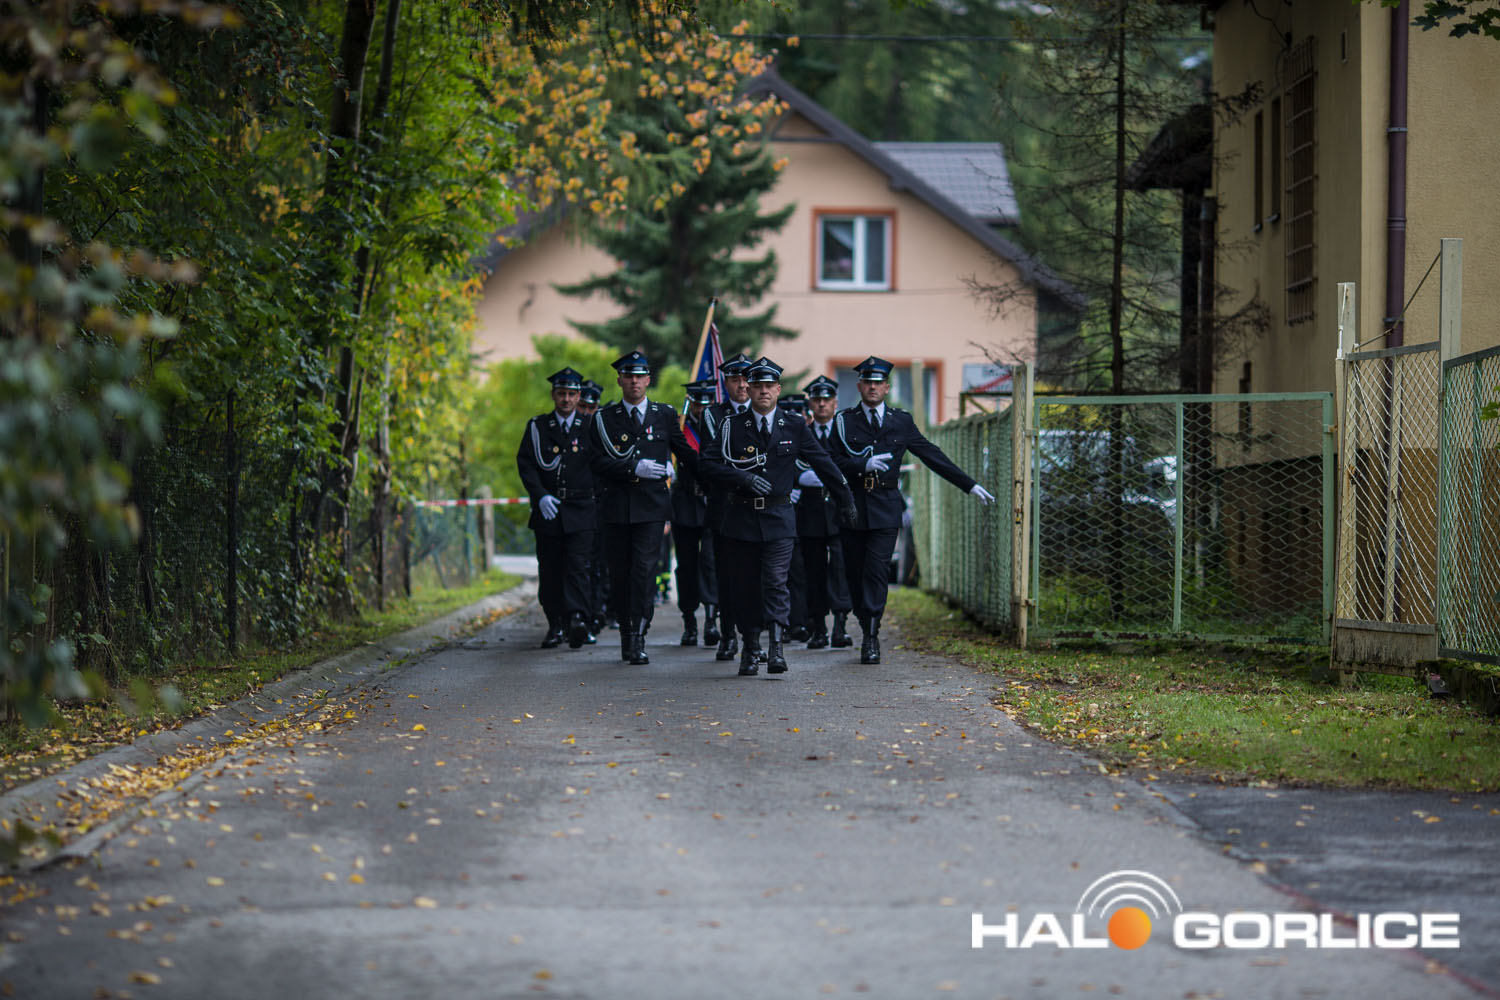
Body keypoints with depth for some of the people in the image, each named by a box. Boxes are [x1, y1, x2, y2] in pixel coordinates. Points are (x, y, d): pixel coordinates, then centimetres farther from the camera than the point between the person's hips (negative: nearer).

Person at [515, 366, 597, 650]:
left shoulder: (589, 427, 8)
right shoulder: (537, 427, 8)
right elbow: (526, 464, 0)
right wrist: (540, 496, -13)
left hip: (580, 510, -1)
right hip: (547, 510, 1)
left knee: (577, 566, -14)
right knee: (549, 570, 4)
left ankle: (577, 619, -26)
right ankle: (555, 626, 12)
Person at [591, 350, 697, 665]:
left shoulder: (665, 415, 9)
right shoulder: (604, 419, 6)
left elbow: (687, 455, 18)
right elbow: (599, 464, -3)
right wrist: (635, 468, -13)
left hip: (652, 507, -1)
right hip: (617, 506, 1)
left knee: (644, 569, -12)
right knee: (619, 573, 4)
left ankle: (638, 639, -15)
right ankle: (626, 632, 19)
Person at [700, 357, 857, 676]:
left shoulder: (794, 427, 6)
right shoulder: (732, 426, 3)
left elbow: (823, 463, 14)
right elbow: (709, 465, -3)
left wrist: (846, 500, 19)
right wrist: (744, 478, -16)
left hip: (779, 517, -1)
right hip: (741, 517, 1)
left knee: (776, 580, -13)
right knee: (745, 586, 6)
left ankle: (776, 649, -21)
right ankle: (749, 649, 17)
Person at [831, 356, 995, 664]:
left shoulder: (901, 422, 9)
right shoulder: (844, 421, 6)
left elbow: (933, 456, 11)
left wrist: (971, 485, 10)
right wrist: (863, 465, -19)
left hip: (885, 509, -1)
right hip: (853, 508, 1)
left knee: (877, 571, -11)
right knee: (854, 574, 3)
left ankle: (871, 638, -10)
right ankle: (868, 631, 21)